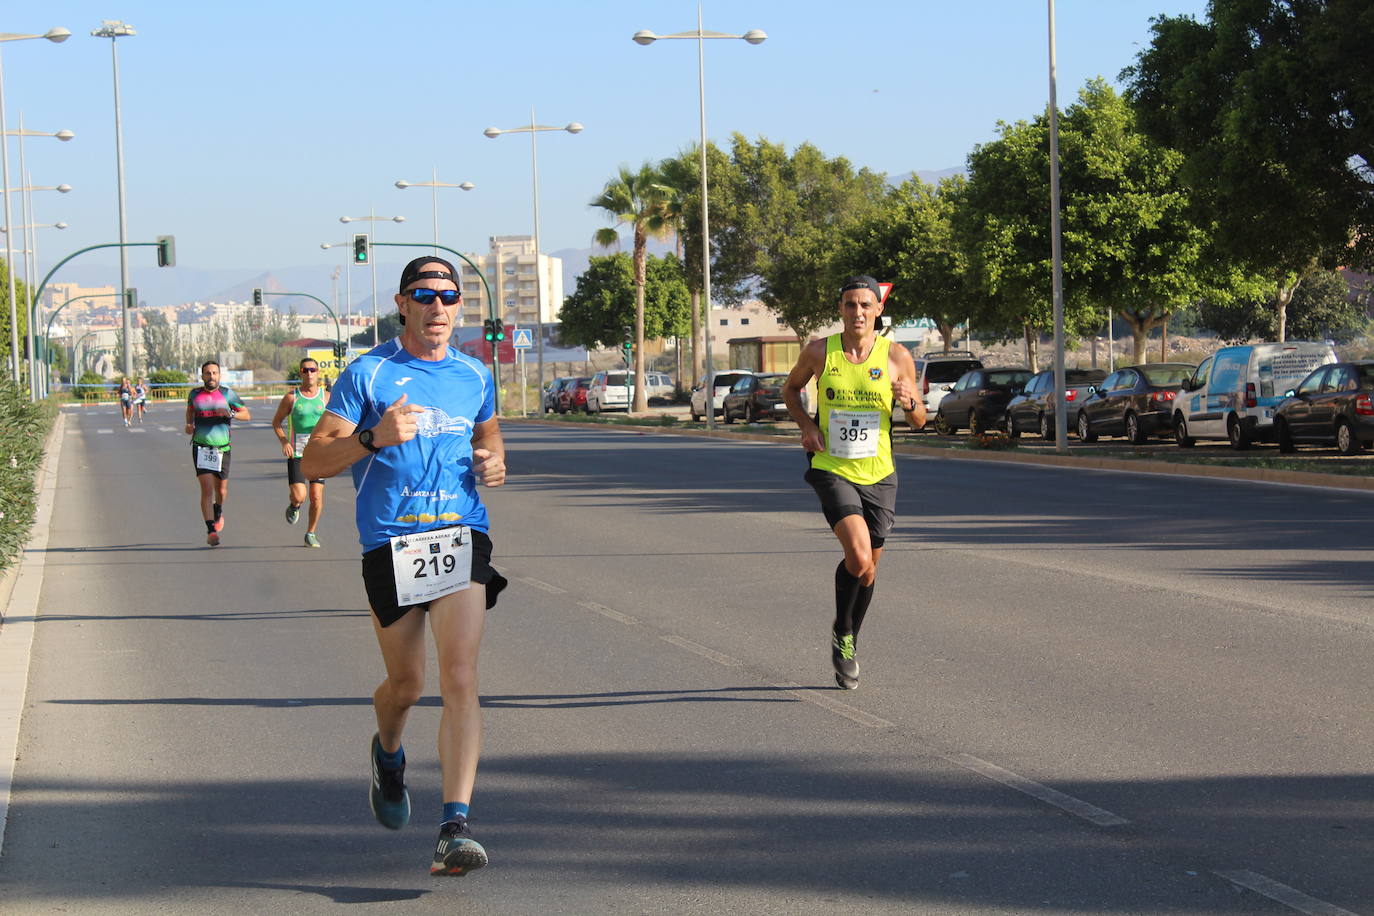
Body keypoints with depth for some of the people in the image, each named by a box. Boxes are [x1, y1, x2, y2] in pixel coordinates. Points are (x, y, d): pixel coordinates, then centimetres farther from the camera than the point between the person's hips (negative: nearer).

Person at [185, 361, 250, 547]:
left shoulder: (227, 394, 0)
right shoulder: (195, 394, 6)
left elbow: (246, 414, 4)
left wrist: (230, 414, -15)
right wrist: (189, 424, 7)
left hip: (222, 448, 0)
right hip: (201, 447, 0)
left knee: (221, 489, 11)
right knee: (207, 488, -14)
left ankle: (218, 512, 46)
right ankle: (211, 530, -16)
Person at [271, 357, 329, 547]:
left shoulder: (326, 397, 3)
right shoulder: (291, 397, 0)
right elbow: (276, 422, 8)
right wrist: (284, 441, -8)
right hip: (296, 453, -1)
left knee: (316, 497, -2)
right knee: (299, 496, -13)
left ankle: (311, 533, 16)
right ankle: (294, 507, 24)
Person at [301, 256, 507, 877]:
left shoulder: (475, 377, 10)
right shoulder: (367, 374, -2)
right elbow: (313, 462, -5)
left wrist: (493, 461, 8)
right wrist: (374, 437, -22)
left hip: (461, 536, 1)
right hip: (389, 544, -1)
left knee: (460, 679, -15)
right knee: (406, 684, 11)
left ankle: (455, 828, -19)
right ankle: (388, 753, 48)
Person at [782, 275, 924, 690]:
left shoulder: (897, 357, -4)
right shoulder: (819, 352, -5)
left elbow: (919, 420, 5)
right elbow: (790, 387, 14)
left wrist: (909, 402, -18)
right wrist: (807, 425, -3)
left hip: (878, 475, 2)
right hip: (832, 470, -2)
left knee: (868, 569, 11)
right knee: (858, 557, -23)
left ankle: (849, 646, 36)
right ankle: (841, 634, 2)